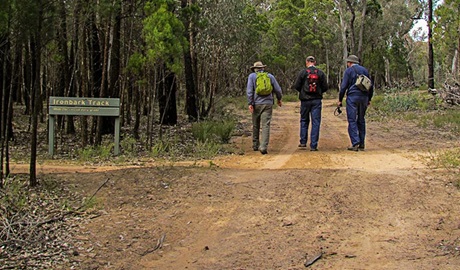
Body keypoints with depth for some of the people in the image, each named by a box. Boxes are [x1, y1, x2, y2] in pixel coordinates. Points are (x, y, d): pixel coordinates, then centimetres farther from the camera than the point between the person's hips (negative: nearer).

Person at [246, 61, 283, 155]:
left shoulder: (252, 76, 3)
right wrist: (279, 99, 26)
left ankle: (255, 145, 26)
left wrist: (250, 103, -8)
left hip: (256, 104, 0)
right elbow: (278, 90, 9)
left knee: (256, 125, 15)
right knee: (266, 126, -5)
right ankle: (263, 147, -16)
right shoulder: (270, 76, 8)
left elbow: (249, 90, -7)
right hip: (268, 104, 0)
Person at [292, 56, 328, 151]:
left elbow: (296, 86, -4)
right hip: (317, 100, 0)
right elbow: (325, 87, 2)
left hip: (305, 100, 0)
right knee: (315, 122, 2)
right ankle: (313, 145, -1)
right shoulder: (320, 73, 0)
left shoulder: (303, 72, -4)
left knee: (304, 121, 15)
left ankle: (303, 142, 16)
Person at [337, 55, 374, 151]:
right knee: (361, 120, 11)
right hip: (364, 97, 5)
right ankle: (361, 144, 11)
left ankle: (355, 143, -13)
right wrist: (369, 99, 22)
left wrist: (340, 100, -1)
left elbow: (343, 86, -6)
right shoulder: (365, 70, 15)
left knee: (352, 121, -4)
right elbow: (371, 86, 15)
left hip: (352, 97, -5)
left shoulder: (348, 71, 0)